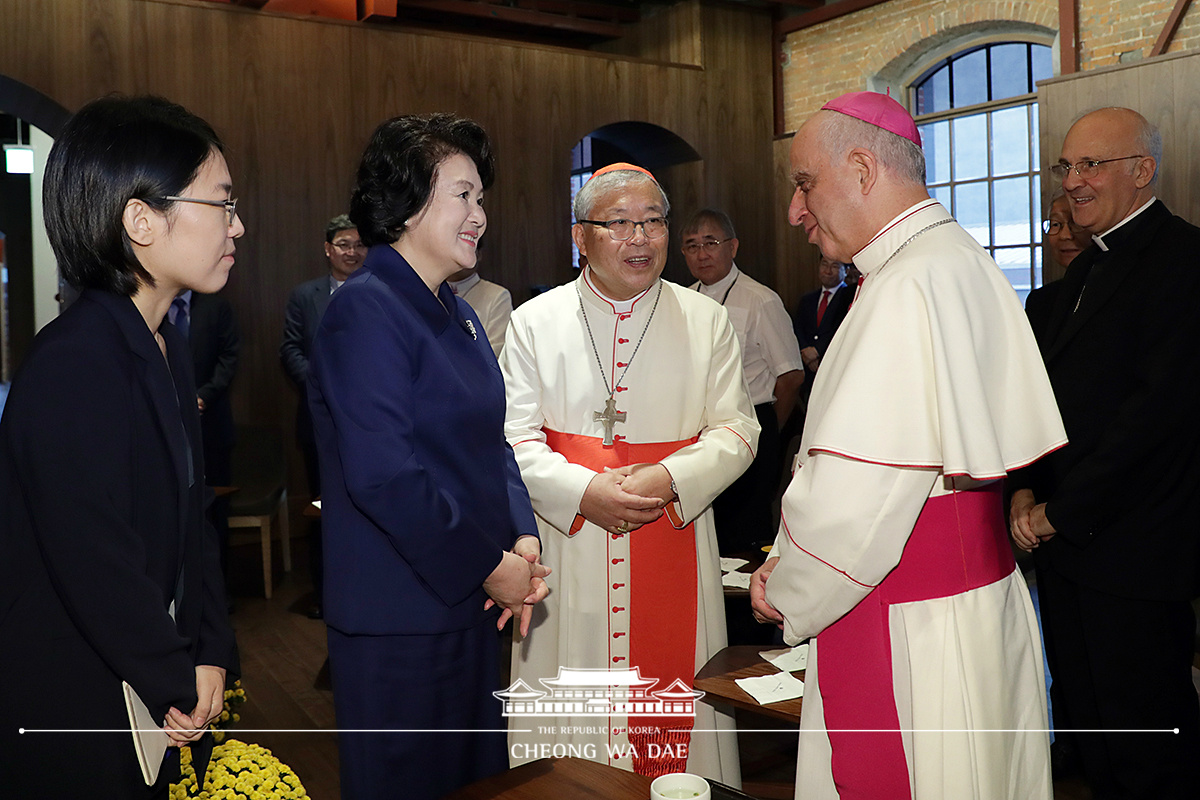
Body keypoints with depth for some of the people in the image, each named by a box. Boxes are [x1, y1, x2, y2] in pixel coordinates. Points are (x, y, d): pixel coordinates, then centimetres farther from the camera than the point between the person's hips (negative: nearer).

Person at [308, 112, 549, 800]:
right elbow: (382, 476, -24)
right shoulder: (366, 311, -16)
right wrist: (491, 566, -17)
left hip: (470, 602, 8)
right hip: (400, 620, -8)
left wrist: (523, 542, -2)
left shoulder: (458, 314, 11)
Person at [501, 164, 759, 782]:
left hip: (674, 549, 1)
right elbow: (515, 439, -2)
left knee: (671, 704, 8)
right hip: (568, 551, 0)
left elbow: (736, 430, 1)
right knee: (570, 715, 8)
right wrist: (584, 491, -18)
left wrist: (668, 479, -16)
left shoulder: (707, 321, 4)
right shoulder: (534, 323, 2)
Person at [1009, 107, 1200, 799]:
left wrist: (1063, 511, -15)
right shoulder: (1086, 269, 17)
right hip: (1067, 537, 8)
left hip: (1134, 552, -8)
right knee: (1087, 725, 15)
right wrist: (1027, 489, 3)